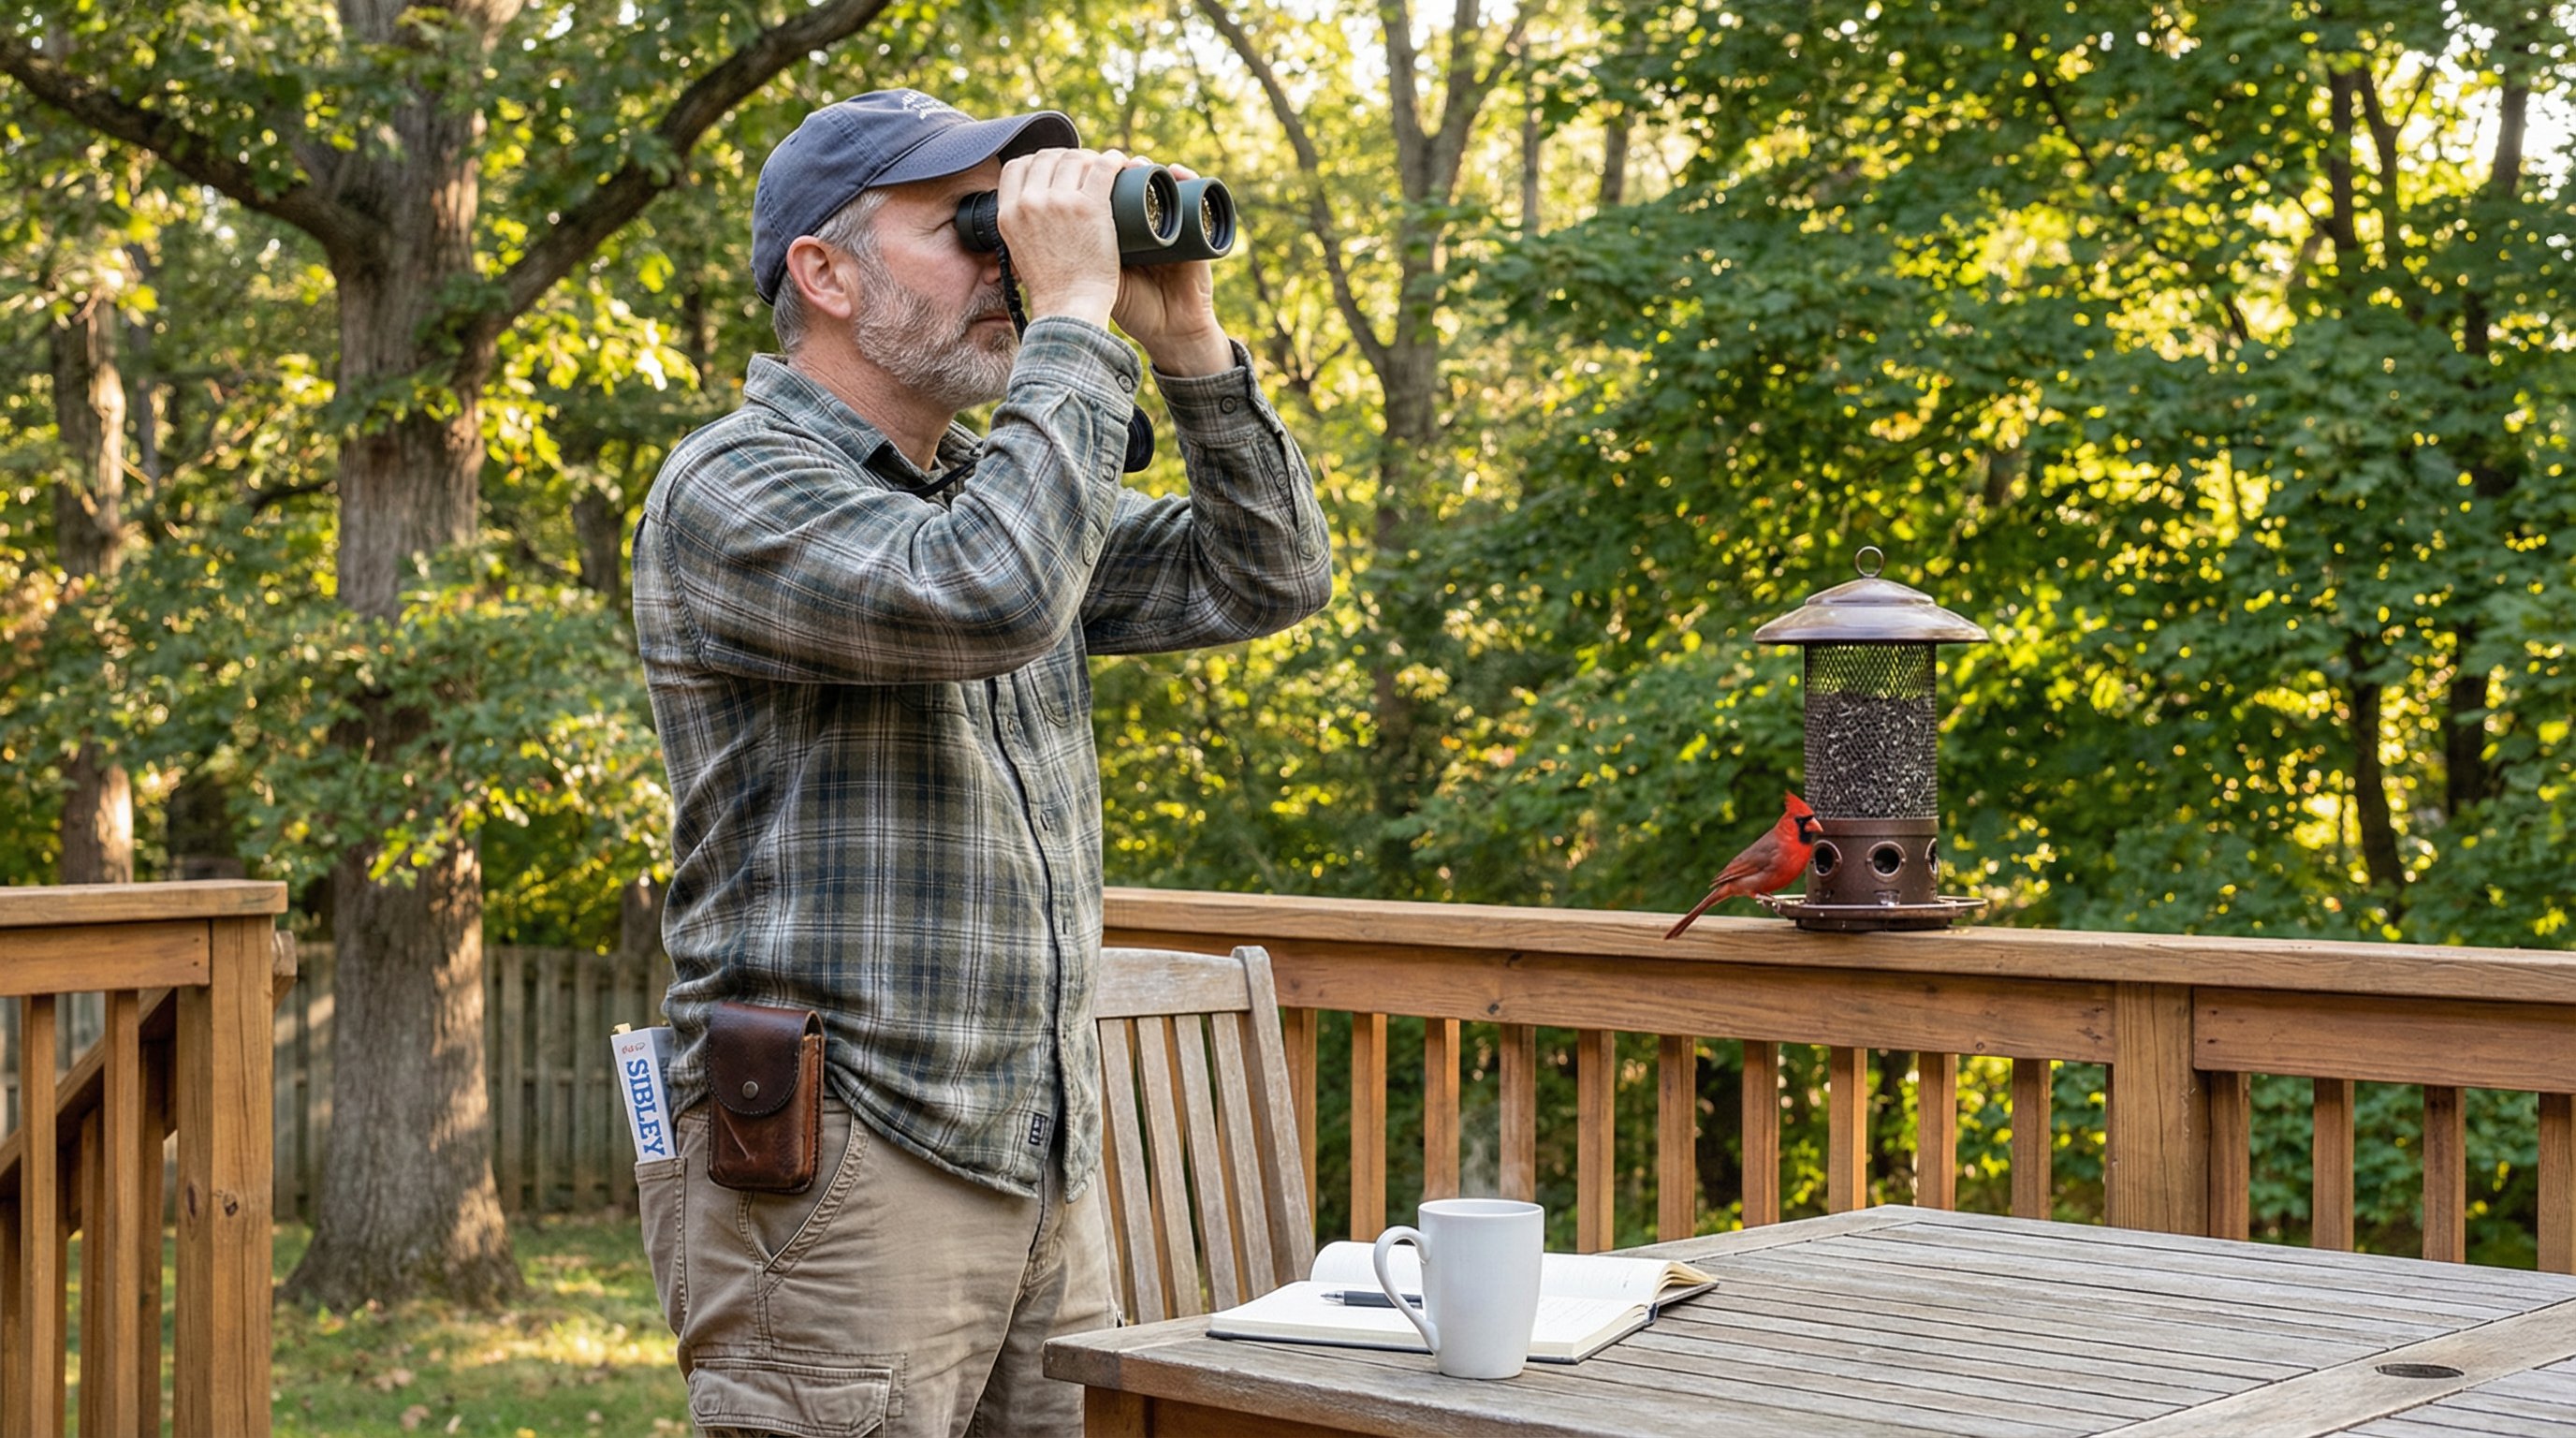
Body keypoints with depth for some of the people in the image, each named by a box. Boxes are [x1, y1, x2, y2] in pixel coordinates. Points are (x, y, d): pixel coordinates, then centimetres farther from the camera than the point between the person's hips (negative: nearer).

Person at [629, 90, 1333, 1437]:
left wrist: (1189, 338, 4)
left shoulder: (993, 490, 17)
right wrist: (1076, 315, -17)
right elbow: (987, 597, -26)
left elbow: (1268, 579, 14)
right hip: (833, 1168, -8)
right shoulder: (731, 489, -9)